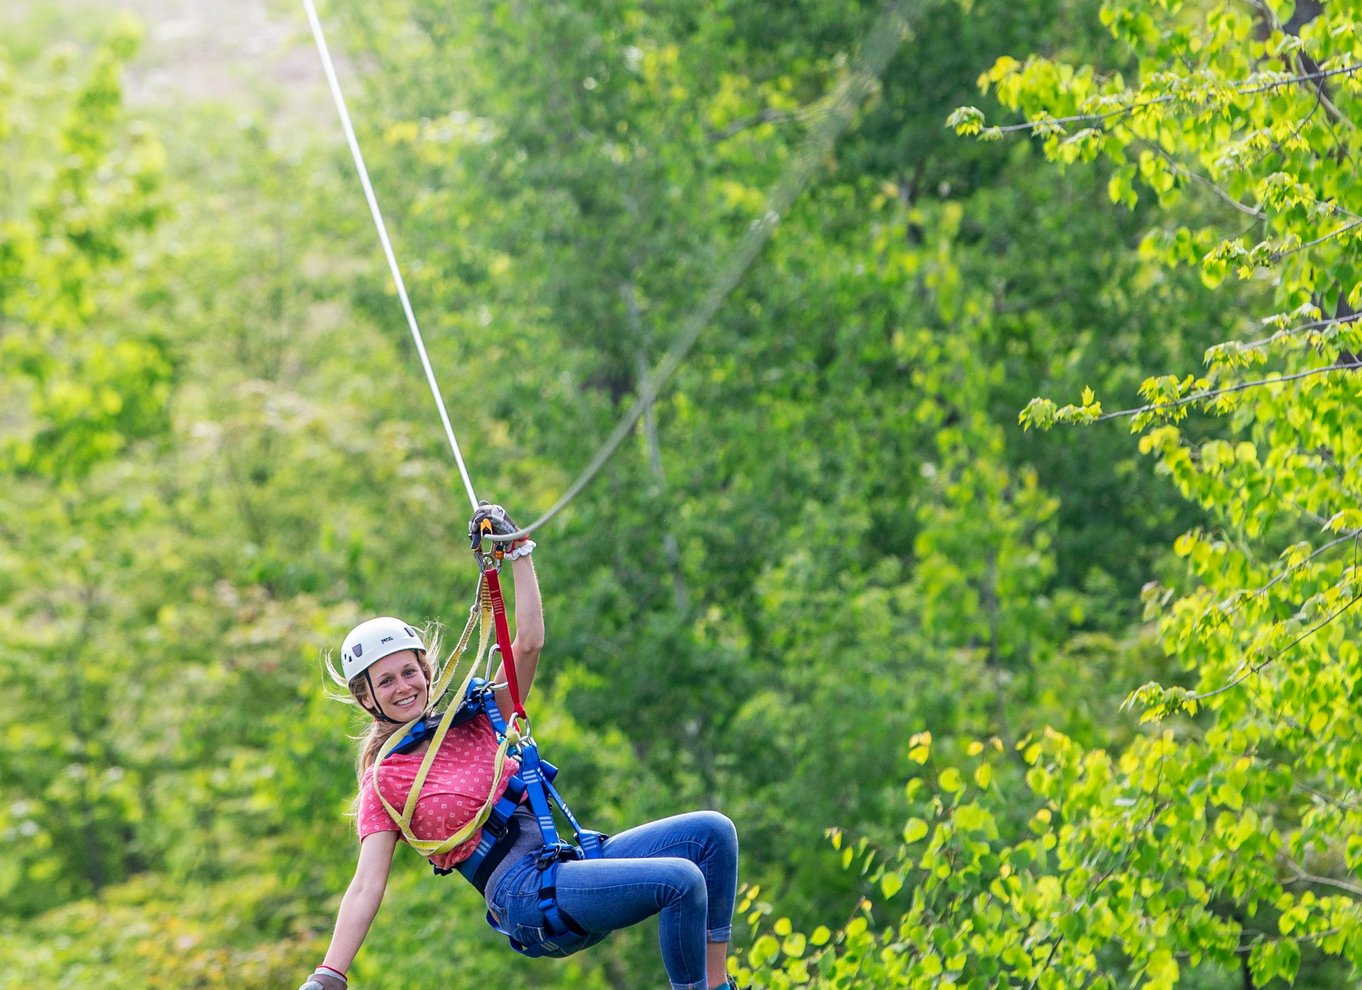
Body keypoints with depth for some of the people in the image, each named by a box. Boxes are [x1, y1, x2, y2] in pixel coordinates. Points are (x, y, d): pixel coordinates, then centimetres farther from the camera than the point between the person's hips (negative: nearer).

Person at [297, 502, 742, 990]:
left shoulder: (473, 719, 19)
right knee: (680, 880, -26)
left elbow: (529, 643, 12)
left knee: (711, 831, -6)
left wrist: (517, 550, 8)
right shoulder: (384, 781, 3)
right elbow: (366, 889, -3)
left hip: (571, 861, 7)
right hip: (524, 896, -7)